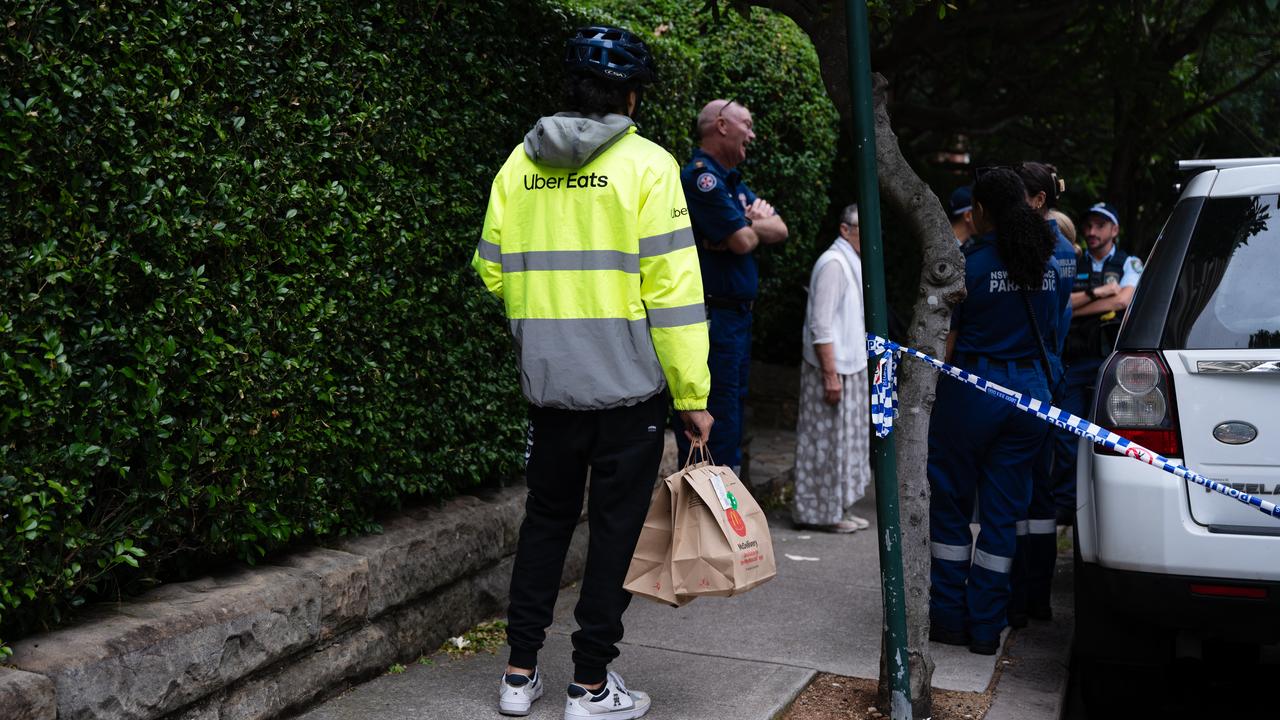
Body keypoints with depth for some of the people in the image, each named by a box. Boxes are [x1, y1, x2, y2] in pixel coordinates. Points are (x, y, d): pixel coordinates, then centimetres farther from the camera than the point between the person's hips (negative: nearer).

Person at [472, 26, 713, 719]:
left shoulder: (520, 164, 5)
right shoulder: (646, 165, -8)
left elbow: (493, 268, 11)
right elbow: (671, 287, -12)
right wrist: (693, 394, -9)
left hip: (546, 381, 5)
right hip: (628, 387, -4)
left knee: (545, 519, 17)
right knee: (615, 529, 7)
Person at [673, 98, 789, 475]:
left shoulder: (734, 182, 18)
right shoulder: (701, 176, -14)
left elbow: (779, 231, 12)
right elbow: (743, 241, -19)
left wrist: (752, 222, -8)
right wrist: (756, 222, 3)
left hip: (738, 317, 10)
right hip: (712, 318, -10)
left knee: (733, 413, 18)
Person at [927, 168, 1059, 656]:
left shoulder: (969, 263, -11)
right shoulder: (1049, 263, 6)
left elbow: (945, 343, -11)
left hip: (972, 390, -5)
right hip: (1030, 391, 5)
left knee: (951, 504, 10)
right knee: (1003, 512, 9)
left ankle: (950, 618, 15)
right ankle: (986, 628, 14)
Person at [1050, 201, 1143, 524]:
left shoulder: (1129, 264, 10)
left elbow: (1124, 299, -8)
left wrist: (1075, 307, -3)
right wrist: (1097, 294, -8)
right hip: (1077, 361, 3)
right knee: (1065, 435, -2)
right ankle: (1063, 506, 4)